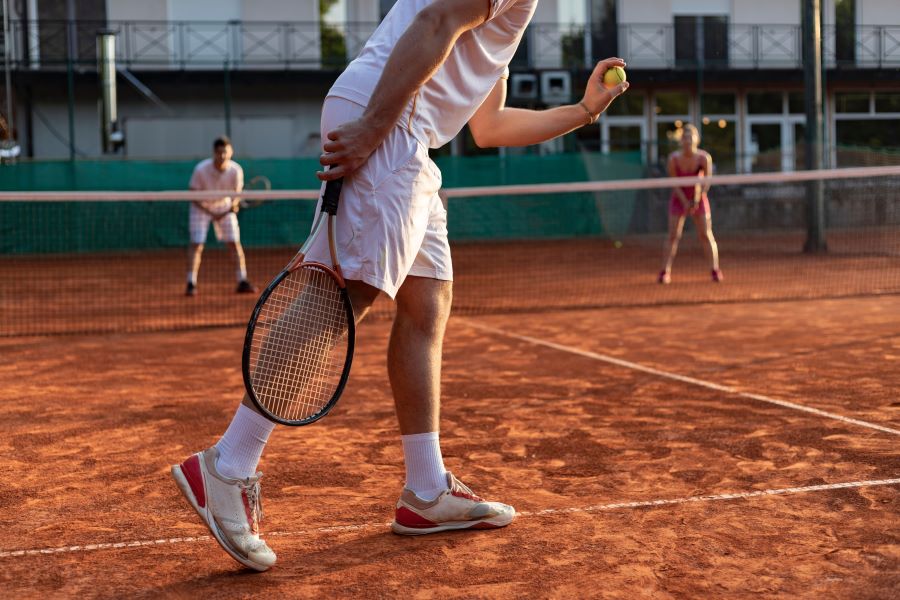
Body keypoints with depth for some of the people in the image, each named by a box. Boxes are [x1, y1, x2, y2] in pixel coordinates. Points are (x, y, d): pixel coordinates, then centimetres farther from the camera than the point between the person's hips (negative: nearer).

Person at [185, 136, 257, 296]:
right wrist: (210, 212, -26)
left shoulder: (236, 170, -21)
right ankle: (191, 284, -6)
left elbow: (237, 193, -7)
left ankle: (242, 282, 3)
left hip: (225, 207, 2)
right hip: (202, 207, -2)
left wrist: (234, 205, -30)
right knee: (196, 244, -11)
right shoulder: (201, 169, -26)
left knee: (235, 242, -4)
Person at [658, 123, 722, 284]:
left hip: (699, 200, 0)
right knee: (673, 235, -6)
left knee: (706, 234, -2)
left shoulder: (704, 158, -16)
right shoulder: (674, 158, -16)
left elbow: (707, 182, -12)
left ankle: (715, 270, 5)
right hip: (679, 199, 0)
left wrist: (697, 200, -21)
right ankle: (665, 272, -3)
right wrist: (685, 201, -15)